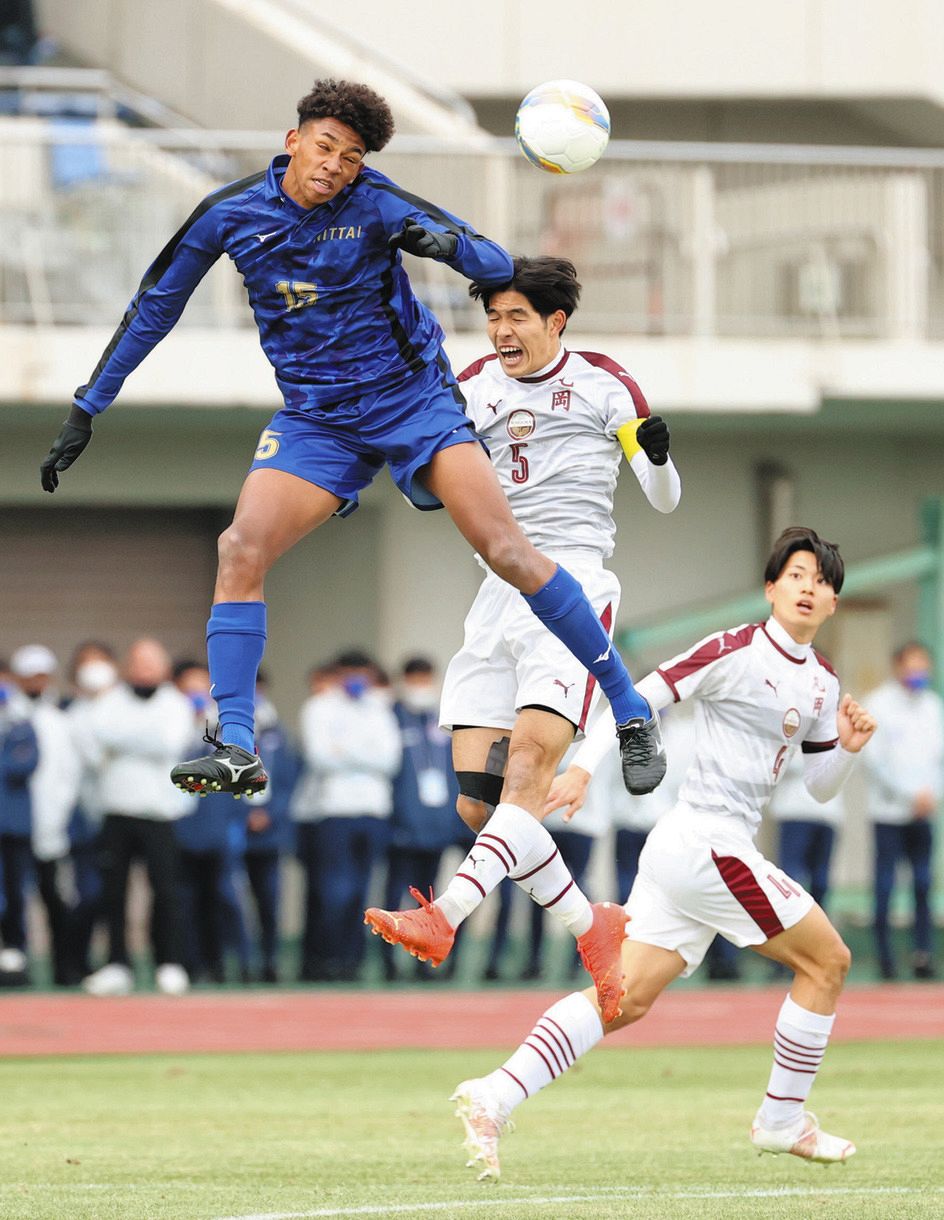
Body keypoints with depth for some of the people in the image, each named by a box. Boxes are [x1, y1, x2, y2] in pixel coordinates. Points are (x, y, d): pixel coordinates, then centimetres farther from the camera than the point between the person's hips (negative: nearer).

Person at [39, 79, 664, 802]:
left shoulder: (375, 203, -12)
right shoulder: (231, 213, -5)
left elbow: (498, 266, -13)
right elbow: (154, 308, 7)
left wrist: (449, 243, -37)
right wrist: (86, 411, 8)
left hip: (415, 399, -2)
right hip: (315, 418, 3)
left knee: (508, 553, -12)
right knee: (241, 549, -19)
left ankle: (630, 710, -1)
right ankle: (236, 751, -16)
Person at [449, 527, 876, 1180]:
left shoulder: (822, 683, 15)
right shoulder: (735, 651, -9)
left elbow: (821, 786, 21)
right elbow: (642, 696, -11)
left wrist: (848, 746, 1)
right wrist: (583, 766, -20)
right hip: (708, 840, -8)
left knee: (627, 996, -1)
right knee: (828, 960, 1)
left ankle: (495, 1096, -8)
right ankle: (783, 1119, 13)